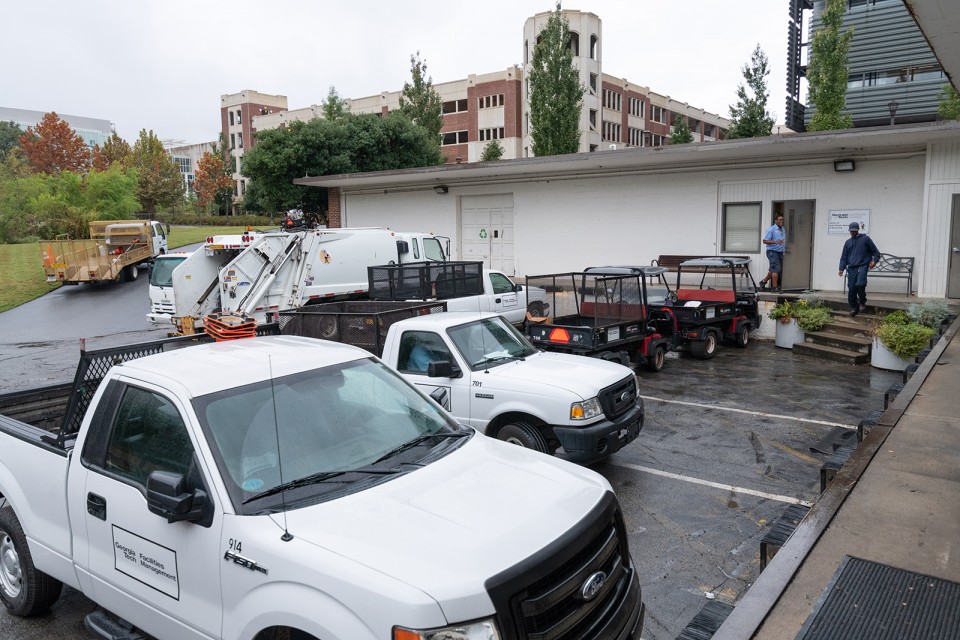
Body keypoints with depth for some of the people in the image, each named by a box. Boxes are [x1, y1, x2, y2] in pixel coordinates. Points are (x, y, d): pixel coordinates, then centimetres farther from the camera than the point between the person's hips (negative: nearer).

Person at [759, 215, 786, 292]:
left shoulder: (782, 229, 16)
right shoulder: (771, 229, -10)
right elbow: (765, 241, -15)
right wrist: (775, 242, -27)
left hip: (780, 252, 8)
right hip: (772, 252, -8)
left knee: (773, 270, 13)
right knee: (776, 269, -13)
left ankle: (763, 282, 29)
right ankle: (775, 287, -10)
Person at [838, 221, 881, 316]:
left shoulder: (865, 239, 7)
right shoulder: (848, 242, 19)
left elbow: (876, 252, 8)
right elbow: (844, 257, 18)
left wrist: (874, 260, -9)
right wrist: (841, 269, 6)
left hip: (863, 266, -4)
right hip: (851, 268, 4)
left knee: (860, 284, -24)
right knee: (851, 289, -2)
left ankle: (862, 302, 0)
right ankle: (853, 307, 10)